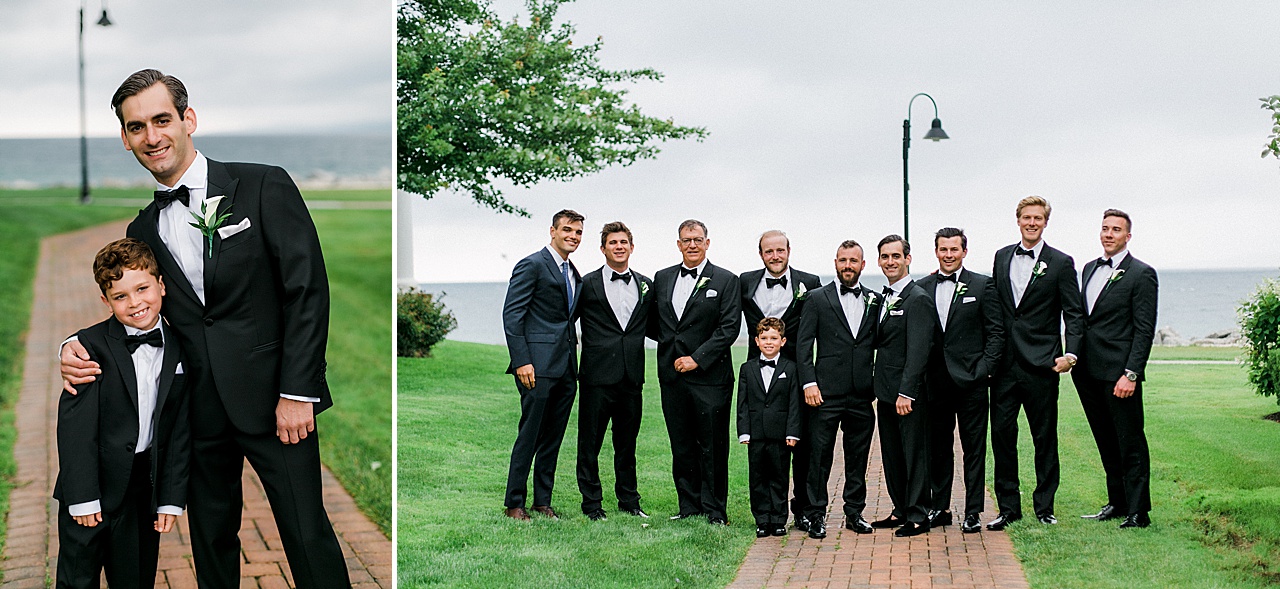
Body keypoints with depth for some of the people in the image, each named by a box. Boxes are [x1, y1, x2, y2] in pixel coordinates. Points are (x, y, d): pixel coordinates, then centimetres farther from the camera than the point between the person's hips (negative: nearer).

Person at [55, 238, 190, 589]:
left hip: (145, 494, 3)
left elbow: (180, 431, 4)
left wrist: (171, 499, 1)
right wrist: (83, 497, -14)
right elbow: (75, 426, -11)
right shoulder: (90, 346, -8)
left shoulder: (179, 351, 2)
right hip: (92, 491, -3)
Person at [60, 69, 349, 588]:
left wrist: (297, 391, -13)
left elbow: (307, 289, -7)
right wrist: (76, 349, 0)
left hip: (273, 402, -5)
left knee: (308, 537, -4)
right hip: (201, 409, 5)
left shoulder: (263, 187, -3)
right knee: (211, 541, 13)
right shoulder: (143, 231, 12)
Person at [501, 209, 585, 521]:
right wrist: (522, 361, -18)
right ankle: (514, 503, 3)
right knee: (529, 435, -5)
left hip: (566, 366, 8)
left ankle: (543, 500, 17)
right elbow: (512, 314, -12)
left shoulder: (574, 274, 18)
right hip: (539, 365, -8)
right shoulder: (532, 265, -6)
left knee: (553, 437, 10)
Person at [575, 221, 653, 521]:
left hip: (632, 376, 3)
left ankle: (629, 501, 22)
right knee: (590, 443, 2)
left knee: (627, 443, 12)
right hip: (598, 375, -3)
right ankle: (592, 504, 11)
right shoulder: (588, 284, 0)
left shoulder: (646, 285, 12)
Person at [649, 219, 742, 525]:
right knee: (681, 446, 8)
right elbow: (654, 323, 21)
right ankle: (689, 508, 15)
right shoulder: (662, 278, 12)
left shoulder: (726, 280, -1)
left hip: (709, 376, -4)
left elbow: (730, 328, -8)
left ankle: (715, 511, 6)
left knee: (712, 446, -1)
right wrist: (671, 345, 5)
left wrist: (697, 358, -13)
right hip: (672, 375, 4)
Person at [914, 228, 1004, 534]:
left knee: (974, 448, 1)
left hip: (971, 381, -3)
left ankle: (973, 512, 6)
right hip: (935, 381, 3)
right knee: (938, 447, 9)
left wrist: (984, 369, -9)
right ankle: (940, 507, 18)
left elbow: (996, 332, 0)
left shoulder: (983, 285, 2)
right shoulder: (921, 288, 9)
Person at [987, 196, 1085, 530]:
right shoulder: (1002, 257, 12)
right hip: (1004, 363, 3)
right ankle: (1008, 508, 11)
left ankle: (1044, 507, 14)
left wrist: (1070, 354, -14)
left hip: (1040, 364, -3)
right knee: (1001, 433, 2)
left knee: (1045, 438, 4)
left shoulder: (1061, 263, 0)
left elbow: (1073, 314, -1)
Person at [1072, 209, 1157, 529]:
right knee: (1107, 443, 14)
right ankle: (1117, 503, 23)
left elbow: (1144, 331, -11)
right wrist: (1074, 358, 11)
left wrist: (1130, 374, -17)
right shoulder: (1089, 269, 16)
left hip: (1118, 372, -7)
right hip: (1088, 371, 7)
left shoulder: (1141, 274, -6)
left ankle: (1138, 512, 2)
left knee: (1131, 445, -2)